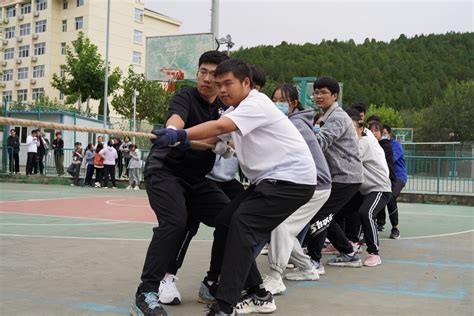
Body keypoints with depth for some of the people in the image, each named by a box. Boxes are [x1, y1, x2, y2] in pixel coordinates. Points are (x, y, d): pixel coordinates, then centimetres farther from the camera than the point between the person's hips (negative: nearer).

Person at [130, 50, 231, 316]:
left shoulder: (223, 105, 3)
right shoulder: (186, 97, -15)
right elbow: (176, 118, -38)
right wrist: (172, 130, -61)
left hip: (196, 178, 7)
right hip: (165, 171, -7)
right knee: (175, 221, -28)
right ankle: (146, 293, -26)